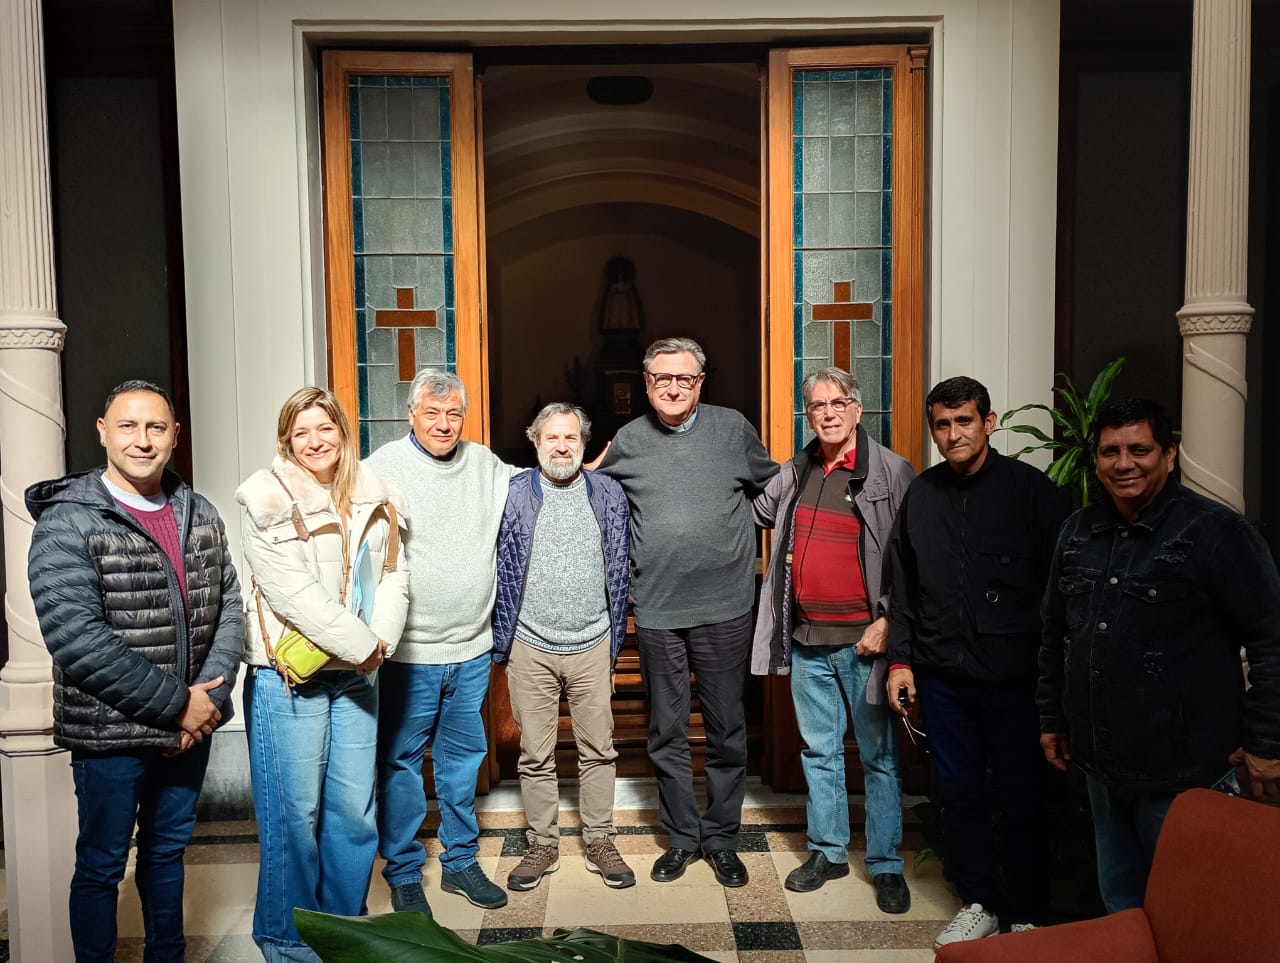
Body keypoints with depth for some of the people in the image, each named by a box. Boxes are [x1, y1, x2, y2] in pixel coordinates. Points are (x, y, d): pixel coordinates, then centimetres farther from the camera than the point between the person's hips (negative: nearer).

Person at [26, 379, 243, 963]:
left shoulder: (199, 516, 4)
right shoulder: (67, 522, -13)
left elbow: (228, 605, 5)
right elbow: (75, 636, -21)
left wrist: (211, 693, -10)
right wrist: (177, 703, -20)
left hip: (192, 724, 5)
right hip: (112, 733, -5)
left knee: (169, 849, 22)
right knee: (102, 865, 12)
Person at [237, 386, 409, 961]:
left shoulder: (371, 498, 9)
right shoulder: (268, 501, -8)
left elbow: (393, 575, 6)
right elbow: (291, 592, -16)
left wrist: (381, 640, -10)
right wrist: (362, 645, -15)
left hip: (356, 672, 5)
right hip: (288, 675, -4)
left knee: (354, 806, 11)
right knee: (295, 811, 4)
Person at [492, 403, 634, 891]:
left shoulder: (608, 494, 4)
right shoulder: (513, 494, -1)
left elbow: (619, 571, 8)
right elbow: (501, 571, 2)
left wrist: (615, 638, 7)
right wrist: (501, 642, 1)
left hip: (592, 645, 1)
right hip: (530, 646, -1)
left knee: (598, 750, 9)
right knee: (535, 755, 9)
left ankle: (600, 843, 25)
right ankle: (542, 845, 25)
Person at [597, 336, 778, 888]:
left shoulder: (733, 429, 1)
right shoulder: (627, 441, 3)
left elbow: (771, 486, 15)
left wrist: (760, 551, 10)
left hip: (725, 608, -1)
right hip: (656, 613, 1)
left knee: (727, 731, 10)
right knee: (666, 733, 12)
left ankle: (722, 838, 27)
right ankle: (682, 837, 29)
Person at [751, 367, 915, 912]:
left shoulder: (892, 472, -7)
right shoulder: (794, 474, 8)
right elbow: (756, 513, 26)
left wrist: (886, 621, -14)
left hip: (865, 640, -5)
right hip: (808, 640, 5)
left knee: (879, 755, 6)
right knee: (818, 751, 15)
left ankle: (886, 865, 20)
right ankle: (827, 851, 30)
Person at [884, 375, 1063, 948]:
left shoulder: (1030, 488, -4)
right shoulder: (920, 494, 7)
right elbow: (902, 586, 11)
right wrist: (900, 659, 6)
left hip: (1014, 678, -3)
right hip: (942, 675, 4)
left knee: (1020, 800, 8)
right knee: (958, 792, 13)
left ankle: (1024, 918, 25)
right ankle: (977, 904, 30)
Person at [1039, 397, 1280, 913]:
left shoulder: (1216, 531, -12)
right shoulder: (1079, 531, 7)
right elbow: (1055, 632, 15)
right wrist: (1052, 718, 16)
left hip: (1182, 773, -6)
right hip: (1101, 765, 6)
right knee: (1119, 904, 20)